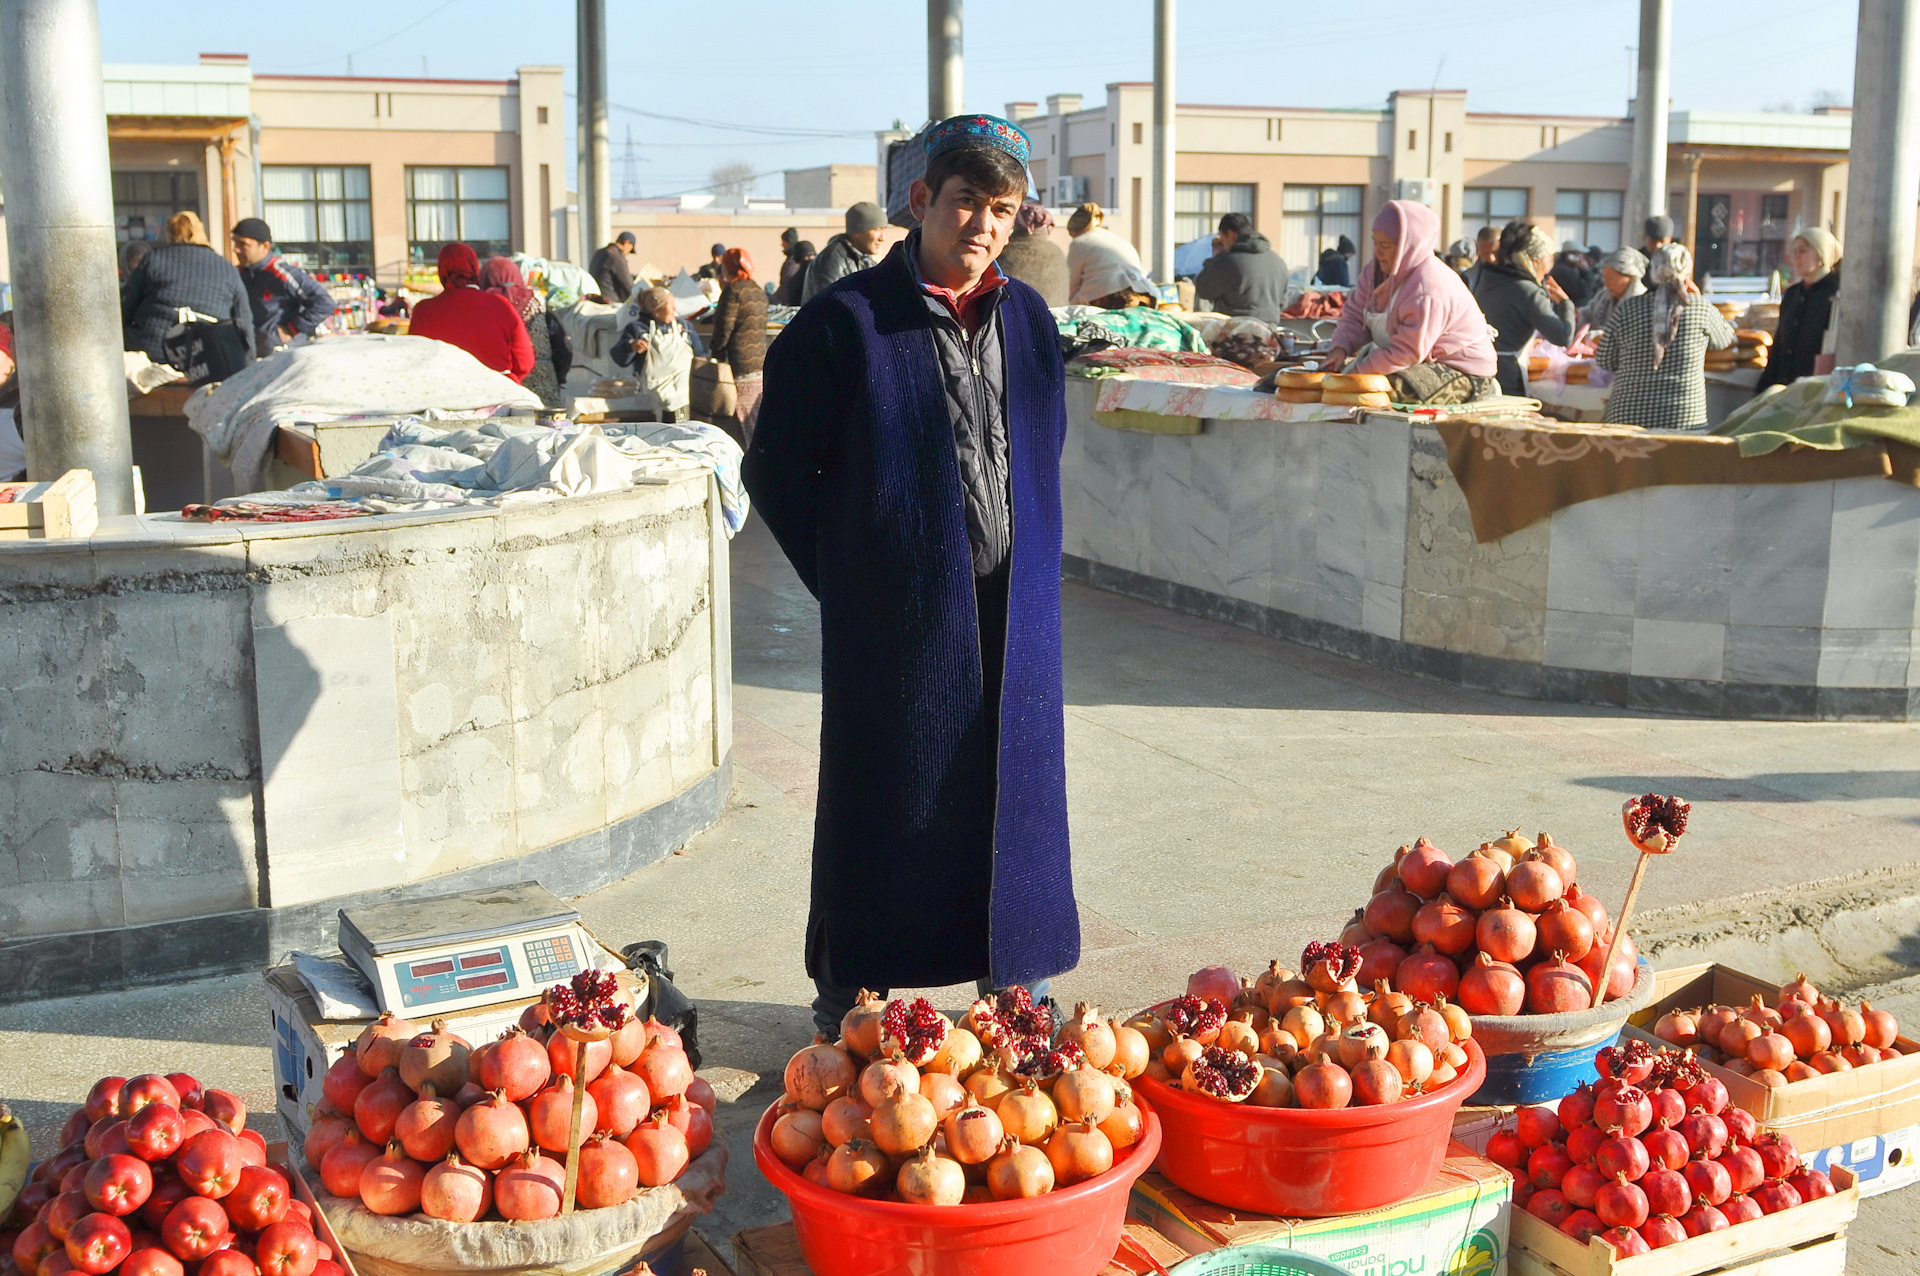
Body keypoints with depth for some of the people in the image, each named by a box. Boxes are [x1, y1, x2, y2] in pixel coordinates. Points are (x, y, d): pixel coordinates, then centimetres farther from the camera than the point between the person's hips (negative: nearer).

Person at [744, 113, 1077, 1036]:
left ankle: (1013, 977, 28)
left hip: (1013, 613, 5)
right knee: (886, 801, 4)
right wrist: (844, 577, -4)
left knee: (1014, 787, 12)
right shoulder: (846, 321, -9)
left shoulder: (1027, 319, 7)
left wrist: (1028, 558, 13)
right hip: (898, 617, -5)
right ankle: (849, 995, 21)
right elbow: (775, 470, -4)